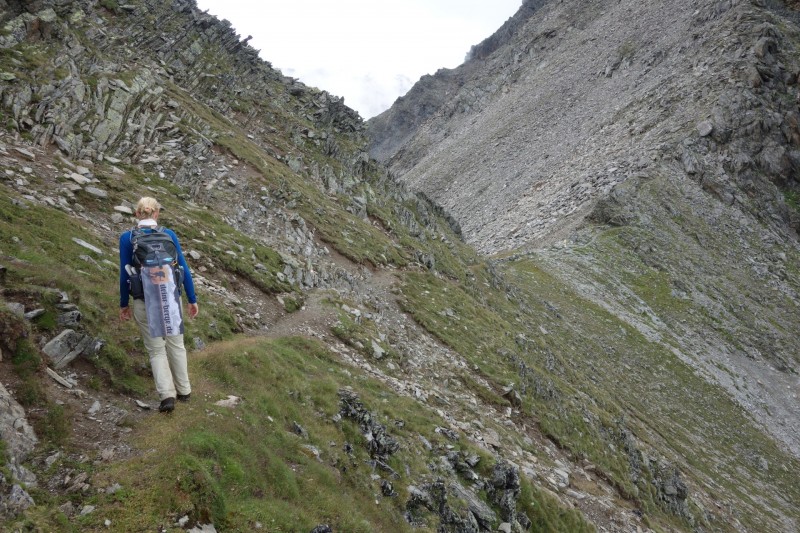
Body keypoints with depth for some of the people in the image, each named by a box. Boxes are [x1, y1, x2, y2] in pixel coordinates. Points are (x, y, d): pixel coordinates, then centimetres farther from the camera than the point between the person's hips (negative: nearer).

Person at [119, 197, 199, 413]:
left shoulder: (127, 238, -6)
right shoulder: (169, 234, -3)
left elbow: (125, 275, -4)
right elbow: (184, 269, -2)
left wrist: (124, 304, 8)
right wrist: (192, 300, 6)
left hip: (144, 302, -1)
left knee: (156, 350, 12)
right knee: (176, 345, 19)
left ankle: (167, 395, 0)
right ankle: (184, 390, 29)